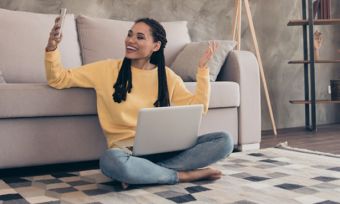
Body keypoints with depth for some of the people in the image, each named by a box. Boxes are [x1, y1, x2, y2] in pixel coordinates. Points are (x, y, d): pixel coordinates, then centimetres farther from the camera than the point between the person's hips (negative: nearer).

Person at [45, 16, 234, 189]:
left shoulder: (167, 76, 10)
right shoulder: (107, 69, 4)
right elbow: (58, 79, 7)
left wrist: (202, 67, 3)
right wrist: (52, 48, -9)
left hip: (165, 148, 3)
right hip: (126, 149, -3)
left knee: (224, 140, -19)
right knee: (111, 161, -41)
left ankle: (145, 172, -24)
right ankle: (183, 175, -20)